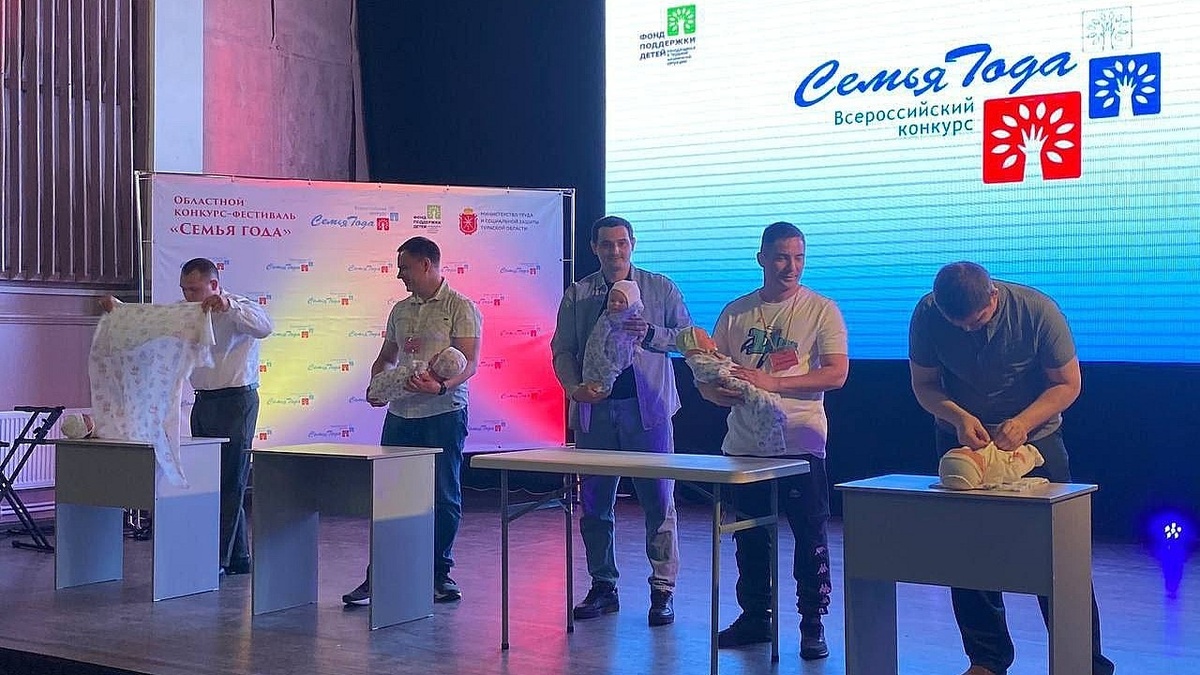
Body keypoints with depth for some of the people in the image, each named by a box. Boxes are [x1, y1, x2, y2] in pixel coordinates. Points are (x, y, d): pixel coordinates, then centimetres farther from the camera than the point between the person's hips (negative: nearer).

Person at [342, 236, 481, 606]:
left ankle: (440, 572, 15)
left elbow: (470, 362, -12)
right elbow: (386, 357, 25)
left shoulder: (460, 307, -4)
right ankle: (377, 575, 8)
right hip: (400, 412, 6)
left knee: (444, 496, 2)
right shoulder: (400, 310, 16)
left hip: (444, 413, -5)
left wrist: (441, 386, -29)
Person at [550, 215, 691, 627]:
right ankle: (603, 587, 18)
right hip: (594, 408, 2)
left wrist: (650, 334, -14)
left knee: (659, 501, -2)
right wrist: (573, 387, -13)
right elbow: (562, 349, 5)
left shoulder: (660, 288, 6)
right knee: (595, 504, 6)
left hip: (647, 408, -2)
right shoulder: (576, 295, 9)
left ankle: (663, 590, 7)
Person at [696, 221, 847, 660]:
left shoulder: (821, 310, -2)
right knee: (750, 537, 13)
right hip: (744, 443, 4)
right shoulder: (736, 312, 9)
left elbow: (836, 374, -12)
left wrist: (773, 382, -21)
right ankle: (755, 616, 26)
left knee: (810, 537, 1)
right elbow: (705, 377, 11)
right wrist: (720, 390, -14)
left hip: (799, 443, -4)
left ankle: (812, 624, 12)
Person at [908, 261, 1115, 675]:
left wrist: (1022, 422, -27)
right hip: (962, 438, 3)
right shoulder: (927, 314, -16)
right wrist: (958, 416, -25)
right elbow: (924, 384, -6)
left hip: (1034, 436, -2)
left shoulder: (1037, 310, -22)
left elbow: (1067, 384, -13)